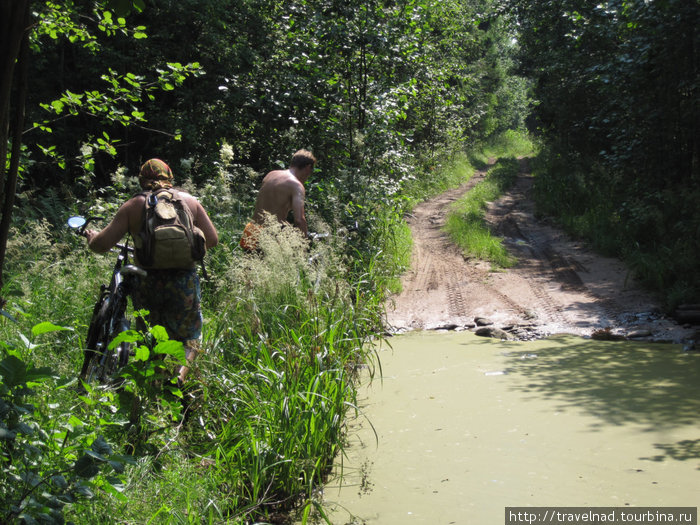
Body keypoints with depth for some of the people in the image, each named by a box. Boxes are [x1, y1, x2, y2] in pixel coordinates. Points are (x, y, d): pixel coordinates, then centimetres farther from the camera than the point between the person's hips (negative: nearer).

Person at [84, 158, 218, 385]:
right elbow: (212, 240, 10)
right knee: (189, 336, 13)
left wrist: (91, 237, 22)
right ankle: (181, 371, -13)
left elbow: (102, 244, 0)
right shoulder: (189, 201, 9)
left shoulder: (133, 205, 4)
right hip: (183, 281, 0)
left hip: (146, 281, 0)